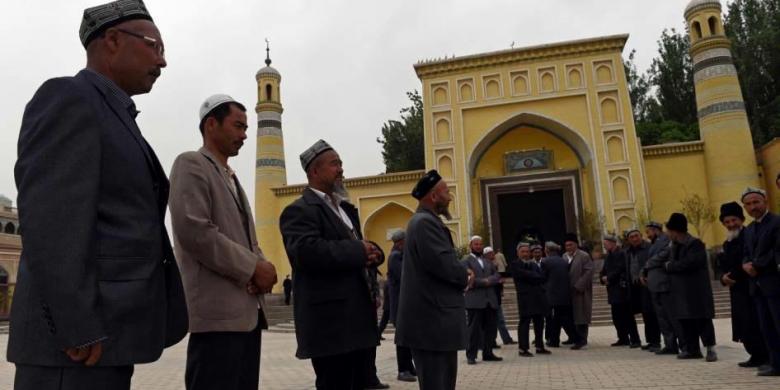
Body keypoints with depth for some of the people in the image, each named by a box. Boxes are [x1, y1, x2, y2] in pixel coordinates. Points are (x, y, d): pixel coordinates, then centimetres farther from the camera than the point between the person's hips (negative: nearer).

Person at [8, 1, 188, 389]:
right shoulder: (65, 99, -8)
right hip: (77, 337, -10)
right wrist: (77, 328, -22)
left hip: (105, 332, 10)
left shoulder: (112, 120, 22)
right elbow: (49, 217, -19)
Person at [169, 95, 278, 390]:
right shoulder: (191, 165, -4)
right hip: (218, 312, -9)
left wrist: (261, 266, 0)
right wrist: (253, 268, -14)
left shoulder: (232, 178, 23)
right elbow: (193, 231, -18)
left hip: (247, 312, 9)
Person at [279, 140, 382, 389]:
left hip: (357, 318, 9)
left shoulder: (344, 208, 21)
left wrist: (371, 252, -2)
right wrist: (358, 252, -18)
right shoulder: (299, 210, -9)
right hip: (330, 322, -9)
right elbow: (306, 251, -27)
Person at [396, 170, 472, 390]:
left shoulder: (424, 221, 19)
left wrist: (461, 273, 5)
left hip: (433, 317, 11)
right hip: (432, 320, -11)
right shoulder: (425, 222, -16)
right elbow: (442, 263, -26)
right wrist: (465, 276, -7)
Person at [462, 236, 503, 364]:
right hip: (475, 300, -6)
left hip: (490, 300, 6)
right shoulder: (466, 261, 2)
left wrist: (488, 281, -10)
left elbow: (497, 276, 9)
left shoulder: (488, 262, 23)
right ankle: (471, 355, 2)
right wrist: (484, 282, -13)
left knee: (491, 328, 7)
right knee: (474, 329, -4)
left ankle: (488, 353, 17)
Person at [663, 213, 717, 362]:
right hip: (682, 291, 9)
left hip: (696, 290, -8)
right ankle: (692, 349, 18)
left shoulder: (695, 244, -13)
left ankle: (710, 348, 4)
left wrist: (670, 266, -13)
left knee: (702, 320, -3)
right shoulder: (676, 245, 16)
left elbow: (689, 263, -25)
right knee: (686, 320, 10)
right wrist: (670, 266, -6)